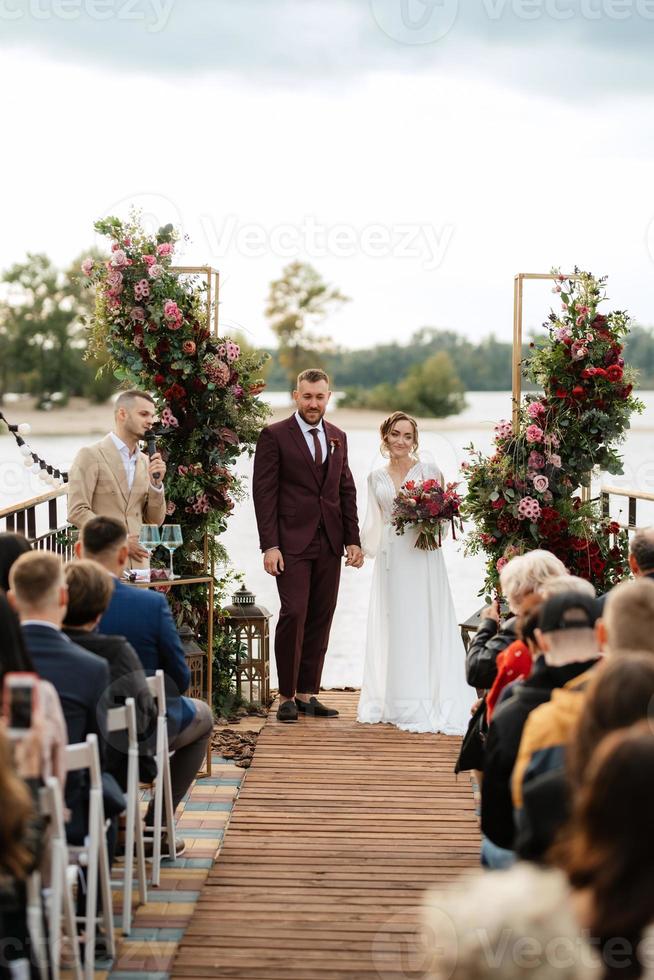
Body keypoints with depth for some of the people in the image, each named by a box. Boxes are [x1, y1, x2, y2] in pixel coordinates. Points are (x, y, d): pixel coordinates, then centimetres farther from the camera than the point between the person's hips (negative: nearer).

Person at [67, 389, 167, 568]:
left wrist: (156, 483, -2)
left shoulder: (145, 462, 14)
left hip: (138, 565, 5)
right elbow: (77, 512, -11)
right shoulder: (90, 456, -3)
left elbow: (155, 520, 14)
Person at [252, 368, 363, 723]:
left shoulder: (338, 437, 14)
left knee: (321, 618, 5)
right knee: (293, 614, -10)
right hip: (292, 543, -5)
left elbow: (346, 490, 16)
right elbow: (264, 492, -6)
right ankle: (286, 696, 0)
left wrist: (353, 539, 8)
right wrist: (269, 545, -13)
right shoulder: (274, 436, -2)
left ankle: (307, 693, 13)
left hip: (330, 544, 5)